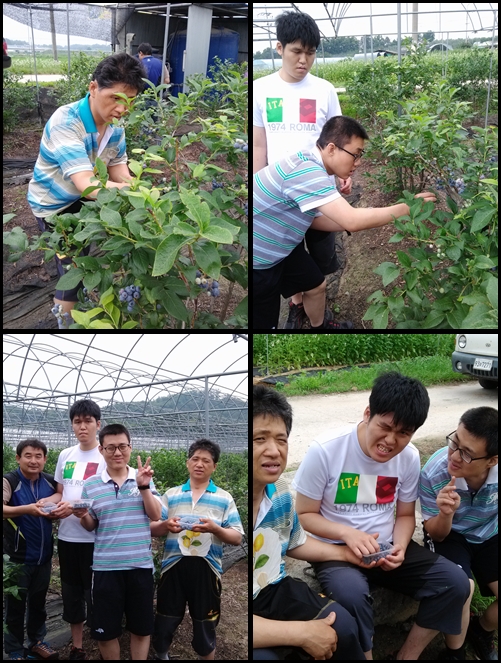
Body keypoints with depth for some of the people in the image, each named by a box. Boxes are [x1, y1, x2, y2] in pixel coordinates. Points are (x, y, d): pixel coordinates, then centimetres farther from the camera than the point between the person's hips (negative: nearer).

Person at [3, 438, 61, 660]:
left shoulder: (50, 482, 2)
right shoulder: (9, 481, -14)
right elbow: (4, 509, -27)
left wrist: (53, 501, -10)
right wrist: (27, 509, -42)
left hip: (43, 555, 5)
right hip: (17, 556, -5)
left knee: (38, 602, 18)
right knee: (15, 605, 6)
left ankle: (37, 642, 33)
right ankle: (14, 651, 18)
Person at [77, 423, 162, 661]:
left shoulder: (144, 479, 3)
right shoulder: (90, 484, 2)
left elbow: (156, 515, -6)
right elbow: (90, 526, 8)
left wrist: (143, 486, -17)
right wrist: (83, 516, -14)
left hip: (140, 565, 0)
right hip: (105, 567, 0)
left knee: (141, 628, 11)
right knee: (104, 631, 7)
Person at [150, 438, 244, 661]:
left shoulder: (224, 499, 3)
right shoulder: (171, 495, 8)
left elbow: (237, 538, -1)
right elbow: (152, 529, 8)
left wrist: (215, 529, -20)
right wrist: (165, 525, -15)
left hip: (206, 568, -1)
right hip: (174, 565, 2)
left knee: (205, 625, 8)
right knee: (165, 621, 11)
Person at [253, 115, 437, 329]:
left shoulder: (309, 164, 1)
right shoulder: (307, 172, -31)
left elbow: (313, 219, 6)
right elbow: (353, 221, -35)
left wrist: (368, 219, -6)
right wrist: (407, 208, -25)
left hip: (277, 247, 10)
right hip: (258, 260, -10)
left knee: (316, 285, 23)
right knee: (264, 324, -1)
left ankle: (319, 327, 50)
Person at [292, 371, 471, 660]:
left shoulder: (410, 457, -4)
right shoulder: (325, 450, -18)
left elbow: (405, 515, 8)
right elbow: (304, 515, -9)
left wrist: (400, 546, -14)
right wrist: (347, 533, -27)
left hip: (386, 547, 5)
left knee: (455, 582, -14)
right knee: (351, 593, -37)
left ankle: (406, 657, 4)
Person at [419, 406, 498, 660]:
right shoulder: (433, 474, -29)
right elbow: (436, 535, -15)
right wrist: (445, 514, -36)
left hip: (489, 536, 3)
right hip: (450, 536, -3)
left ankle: (481, 631, 20)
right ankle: (455, 652, -2)